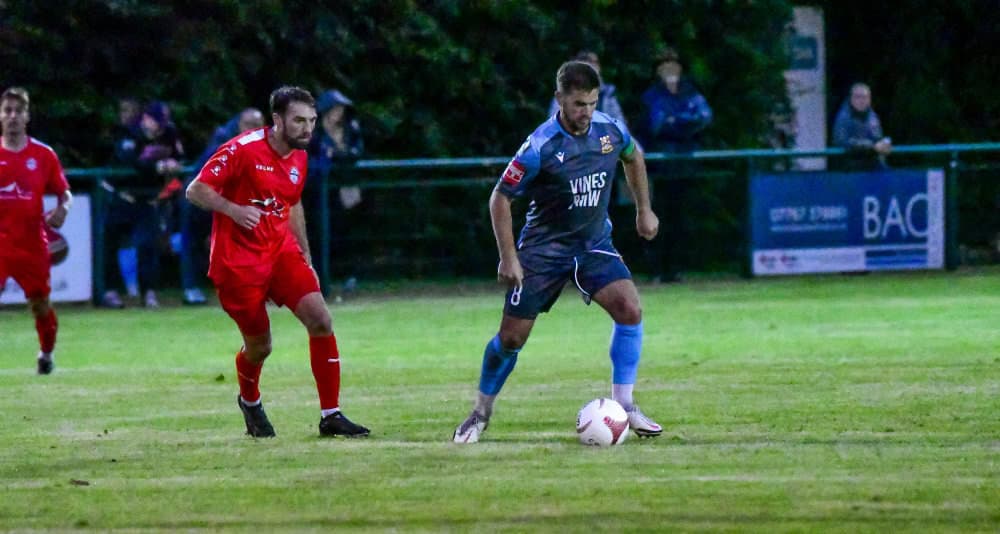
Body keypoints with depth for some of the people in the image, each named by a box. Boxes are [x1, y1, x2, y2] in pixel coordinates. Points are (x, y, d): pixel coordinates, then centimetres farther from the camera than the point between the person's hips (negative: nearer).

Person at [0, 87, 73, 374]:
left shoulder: (43, 155, 2)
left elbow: (64, 192, 9)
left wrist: (61, 210, -11)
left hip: (32, 243, 1)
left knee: (40, 302, 10)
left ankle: (47, 353, 35)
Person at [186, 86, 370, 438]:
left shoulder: (299, 158, 7)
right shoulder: (243, 149, -15)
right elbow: (195, 190, -14)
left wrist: (306, 259, 20)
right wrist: (233, 210, -31)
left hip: (282, 250, 6)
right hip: (238, 260, -6)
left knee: (320, 320, -13)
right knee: (259, 346, 2)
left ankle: (330, 416, -7)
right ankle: (249, 402, 37)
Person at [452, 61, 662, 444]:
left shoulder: (610, 130, -8)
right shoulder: (541, 147, -22)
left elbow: (633, 156, 18)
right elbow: (500, 197, -13)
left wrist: (644, 210, 19)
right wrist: (508, 257, -16)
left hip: (594, 243, 4)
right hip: (543, 248, -4)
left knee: (629, 309, -18)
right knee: (512, 337, -1)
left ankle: (623, 405, -8)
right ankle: (481, 413, 21)